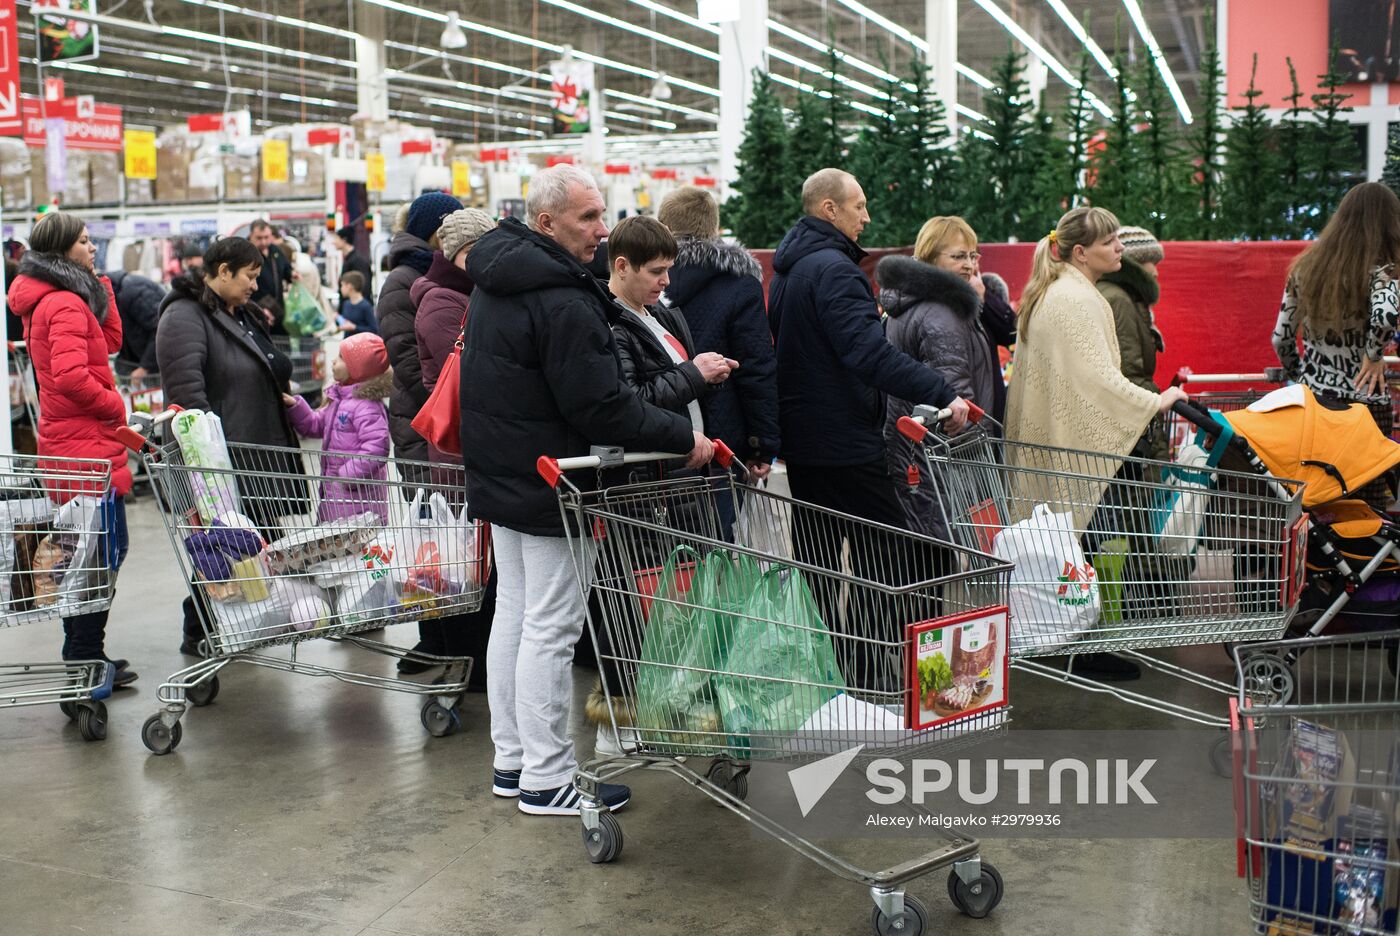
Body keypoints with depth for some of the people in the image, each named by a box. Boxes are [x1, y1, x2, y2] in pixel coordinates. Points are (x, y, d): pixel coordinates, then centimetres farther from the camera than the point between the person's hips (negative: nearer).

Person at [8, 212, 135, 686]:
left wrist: (101, 286, 11)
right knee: (105, 551, -6)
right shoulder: (64, 303, -16)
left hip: (67, 444, 11)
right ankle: (85, 657, 0)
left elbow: (110, 341, 18)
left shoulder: (47, 301, 16)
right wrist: (116, 406, -14)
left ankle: (83, 653, 24)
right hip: (86, 446, -11)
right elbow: (70, 377, -28)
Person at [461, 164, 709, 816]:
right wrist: (683, 438, -14)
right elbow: (601, 408, -24)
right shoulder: (562, 301, -23)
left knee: (513, 615, 17)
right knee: (551, 629, -1)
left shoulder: (495, 284, 10)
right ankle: (546, 780, 8)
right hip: (551, 489, -10)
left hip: (501, 480, 10)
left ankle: (511, 760, 27)